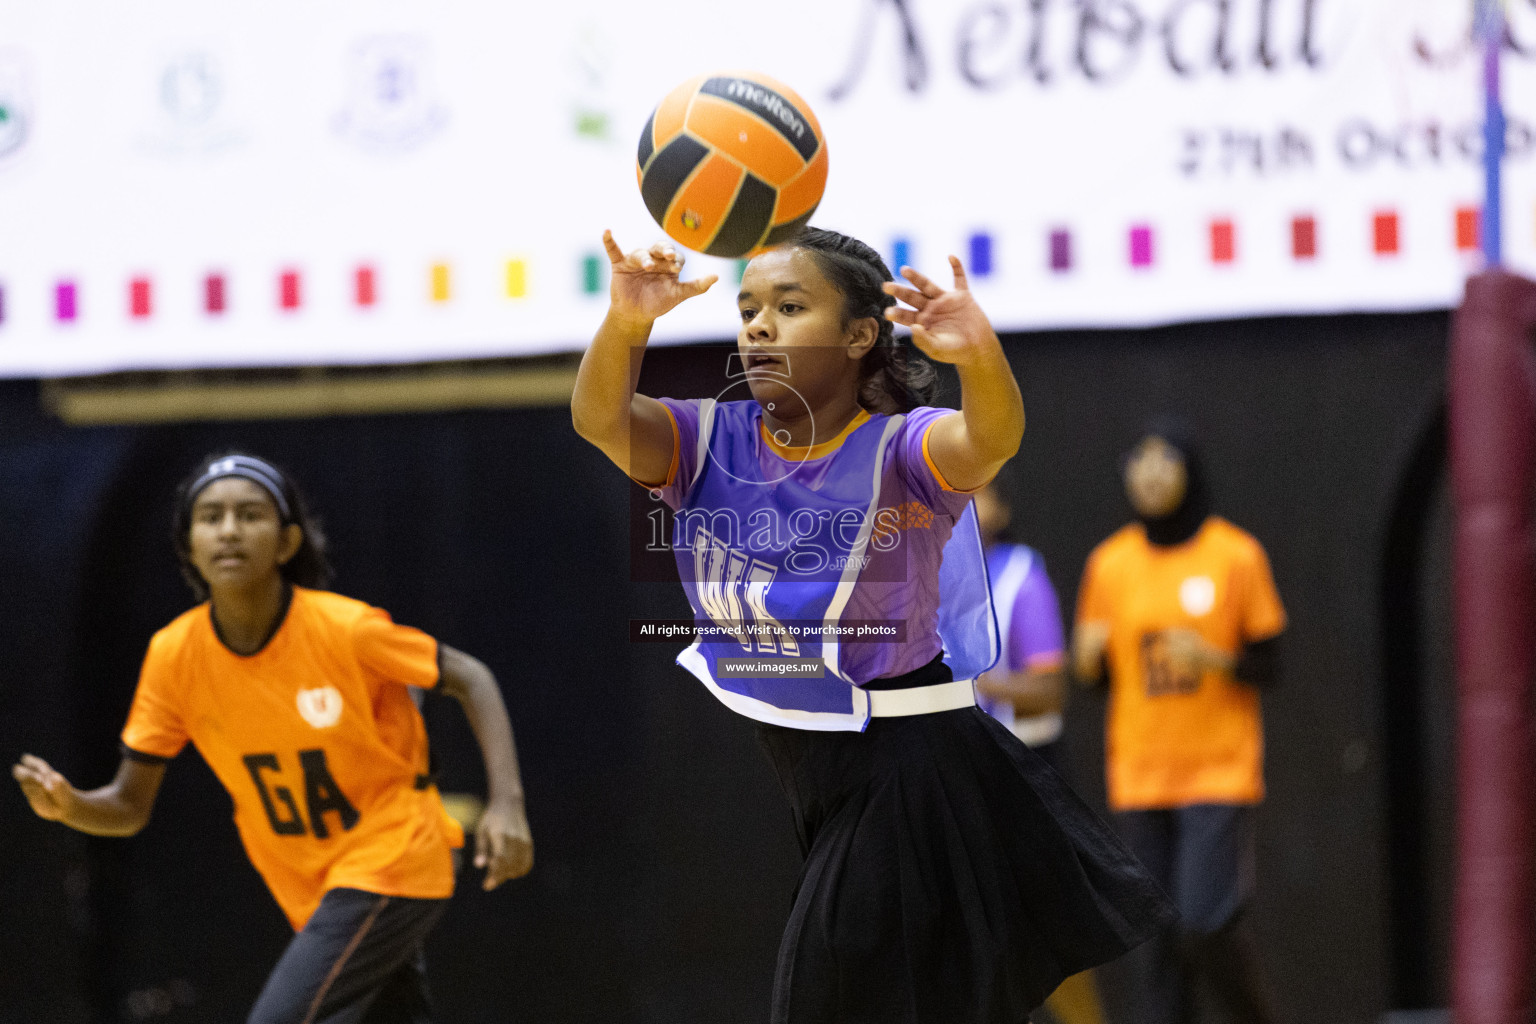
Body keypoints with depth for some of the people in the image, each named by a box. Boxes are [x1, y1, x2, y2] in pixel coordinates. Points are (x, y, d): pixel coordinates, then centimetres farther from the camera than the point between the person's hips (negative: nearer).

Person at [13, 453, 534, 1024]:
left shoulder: (344, 629, -20)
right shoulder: (174, 655, -8)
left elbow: (468, 679, -7)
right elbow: (130, 806, -3)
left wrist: (506, 803, -18)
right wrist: (69, 806, -26)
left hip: (391, 863, -5)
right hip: (310, 893, 5)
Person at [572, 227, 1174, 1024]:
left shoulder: (899, 450, -14)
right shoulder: (713, 443, -2)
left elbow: (989, 440, -36)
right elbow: (600, 419, -20)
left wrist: (979, 355, -59)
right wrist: (626, 323, -42)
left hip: (908, 770, -5)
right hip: (782, 766, 5)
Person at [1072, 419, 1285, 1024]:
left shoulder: (1237, 555, -4)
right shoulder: (1110, 563, 6)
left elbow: (1268, 666, -1)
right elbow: (1092, 672, 13)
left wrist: (1215, 659, -21)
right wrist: (1088, 655, -11)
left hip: (1220, 770, -3)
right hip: (1140, 774, 3)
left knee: (1206, 924, -14)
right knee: (1157, 934, 0)